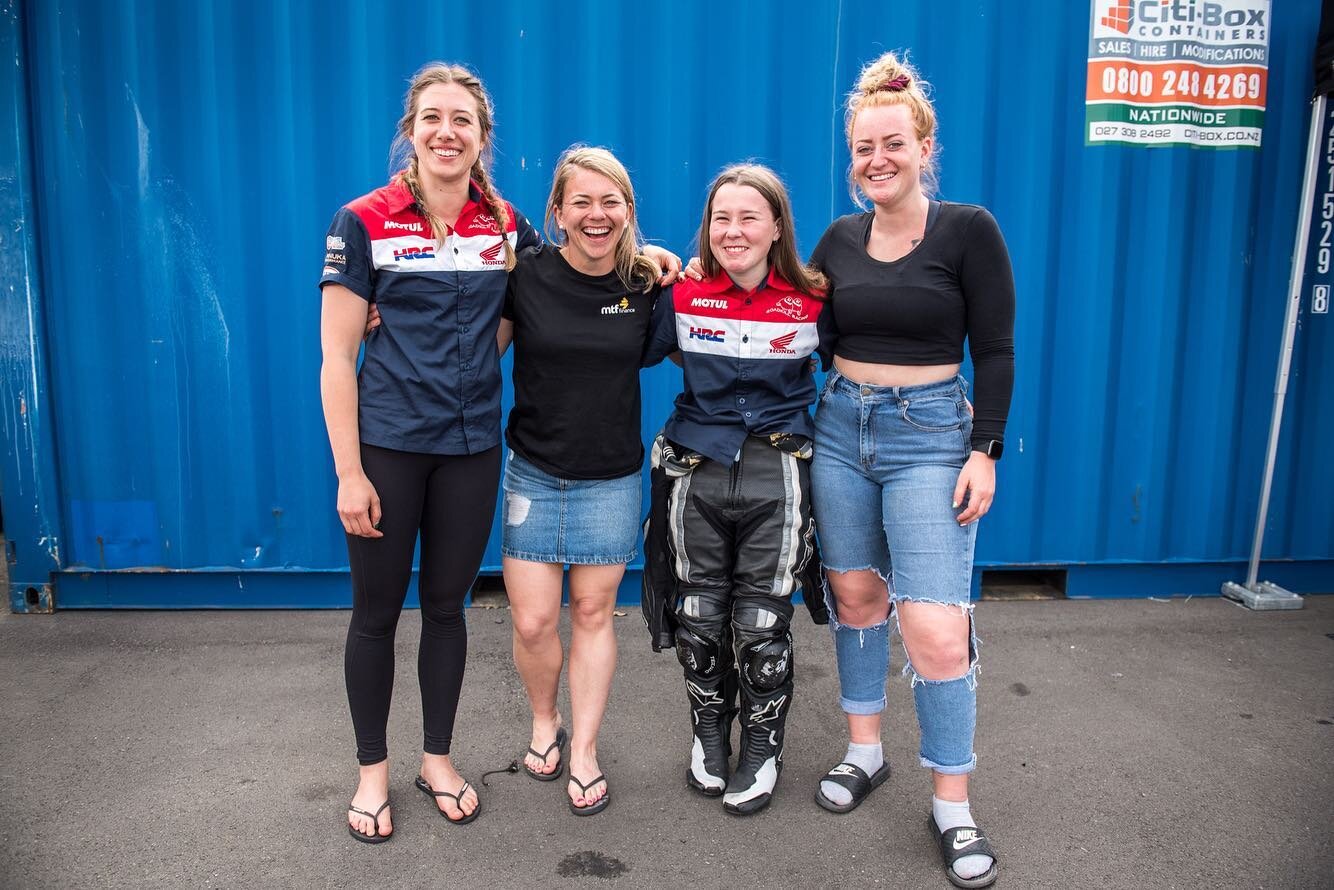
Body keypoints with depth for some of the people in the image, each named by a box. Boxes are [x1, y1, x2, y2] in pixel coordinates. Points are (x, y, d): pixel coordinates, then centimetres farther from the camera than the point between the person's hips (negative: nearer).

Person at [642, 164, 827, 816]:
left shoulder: (810, 301, -2)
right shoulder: (683, 297, -1)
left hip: (776, 474, -1)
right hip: (697, 470, 2)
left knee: (761, 625, 4)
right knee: (698, 617, 11)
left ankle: (762, 749, 27)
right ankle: (709, 735, 35)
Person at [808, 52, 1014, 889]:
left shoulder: (968, 229, -6)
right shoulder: (838, 239, 6)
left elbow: (995, 350, -6)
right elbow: (812, 338, 13)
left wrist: (985, 452, -11)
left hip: (930, 435, -4)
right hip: (841, 428, 5)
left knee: (936, 628, -9)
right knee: (856, 595, 13)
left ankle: (953, 803, 9)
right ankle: (866, 751, 32)